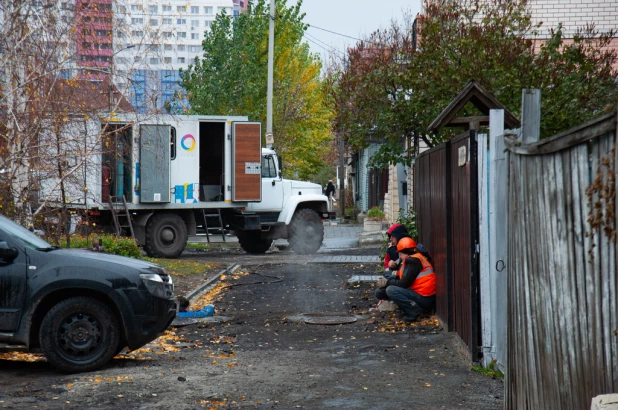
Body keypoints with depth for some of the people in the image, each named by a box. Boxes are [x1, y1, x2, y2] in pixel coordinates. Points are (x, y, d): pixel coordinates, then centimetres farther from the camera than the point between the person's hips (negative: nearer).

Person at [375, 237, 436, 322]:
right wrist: (386, 282, -4)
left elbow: (404, 283, -20)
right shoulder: (411, 260, 15)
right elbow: (399, 279, 14)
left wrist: (387, 282, -7)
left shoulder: (413, 261, -15)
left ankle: (415, 311, -17)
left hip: (425, 299, -11)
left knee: (391, 290, -25)